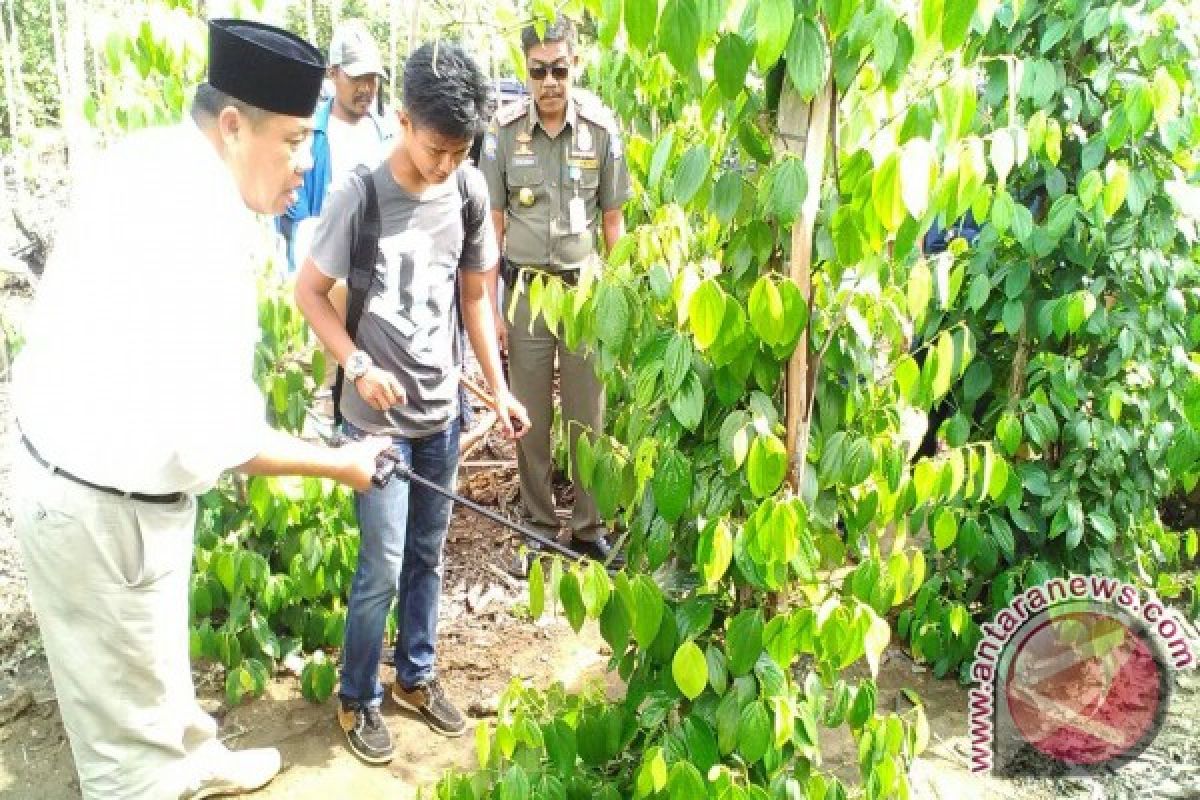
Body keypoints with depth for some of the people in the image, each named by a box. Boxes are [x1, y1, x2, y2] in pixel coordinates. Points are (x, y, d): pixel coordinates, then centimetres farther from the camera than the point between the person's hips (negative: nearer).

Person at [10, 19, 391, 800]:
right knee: (126, 702, 12)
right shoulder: (196, 232, -31)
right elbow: (222, 440, -29)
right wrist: (341, 464, -15)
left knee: (157, 653, 31)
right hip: (105, 506, -10)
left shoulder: (150, 158, -1)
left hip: (89, 466, 10)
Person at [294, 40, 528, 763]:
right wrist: (360, 367, -17)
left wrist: (498, 386, 5)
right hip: (378, 415, -4)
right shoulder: (362, 196, -15)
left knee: (427, 554, 16)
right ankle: (358, 699, 23)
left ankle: (416, 676, 35)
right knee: (383, 567, 1)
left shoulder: (470, 190, -3)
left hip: (443, 410, 4)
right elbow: (309, 291, -6)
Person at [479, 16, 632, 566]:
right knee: (531, 419, 9)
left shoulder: (601, 129, -3)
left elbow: (612, 220, 5)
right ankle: (538, 527, 25)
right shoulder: (504, 130, -4)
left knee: (588, 416, 8)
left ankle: (589, 526, 23)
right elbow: (493, 224, 1)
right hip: (526, 289, 0)